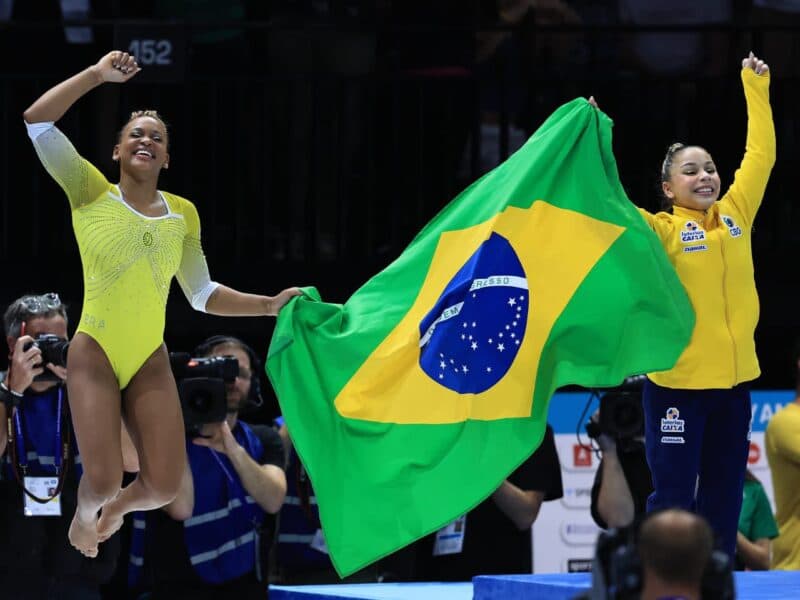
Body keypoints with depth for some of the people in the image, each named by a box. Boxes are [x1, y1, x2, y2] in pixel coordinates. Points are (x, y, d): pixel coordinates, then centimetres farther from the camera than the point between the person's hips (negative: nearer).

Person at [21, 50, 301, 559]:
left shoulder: (183, 213, 9)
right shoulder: (91, 192, -1)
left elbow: (203, 295, 11)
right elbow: (36, 122, -11)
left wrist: (268, 305, 0)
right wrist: (98, 74, -8)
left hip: (151, 359, 3)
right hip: (95, 351, -3)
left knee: (166, 486, -4)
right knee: (103, 479, -15)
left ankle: (117, 508, 32)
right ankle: (85, 511, 24)